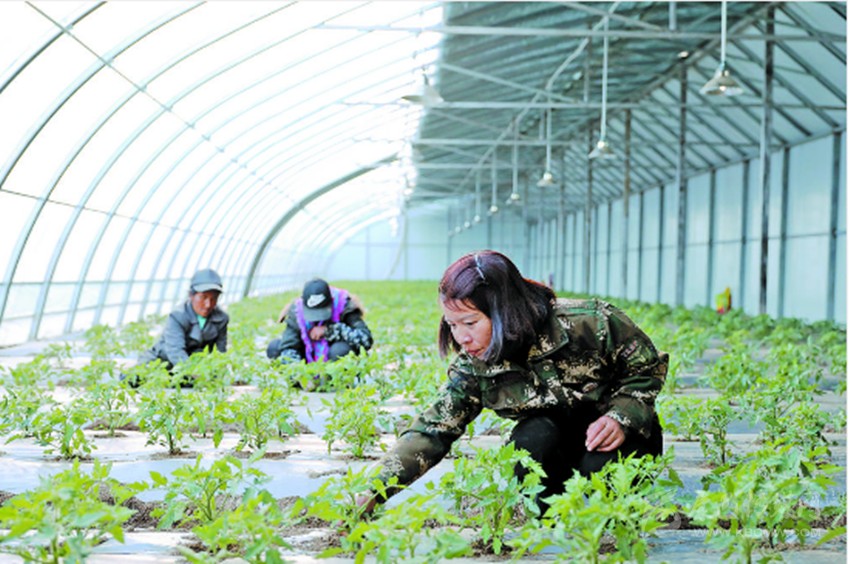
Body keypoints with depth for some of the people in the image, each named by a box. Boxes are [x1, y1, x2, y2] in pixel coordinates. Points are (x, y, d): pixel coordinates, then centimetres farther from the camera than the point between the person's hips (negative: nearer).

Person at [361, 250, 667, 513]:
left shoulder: (589, 323, -26)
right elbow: (432, 430, -20)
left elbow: (649, 366, -12)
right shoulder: (474, 368, -17)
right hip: (558, 442, 2)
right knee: (530, 440, -31)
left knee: (598, 469, -34)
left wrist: (621, 420, -29)